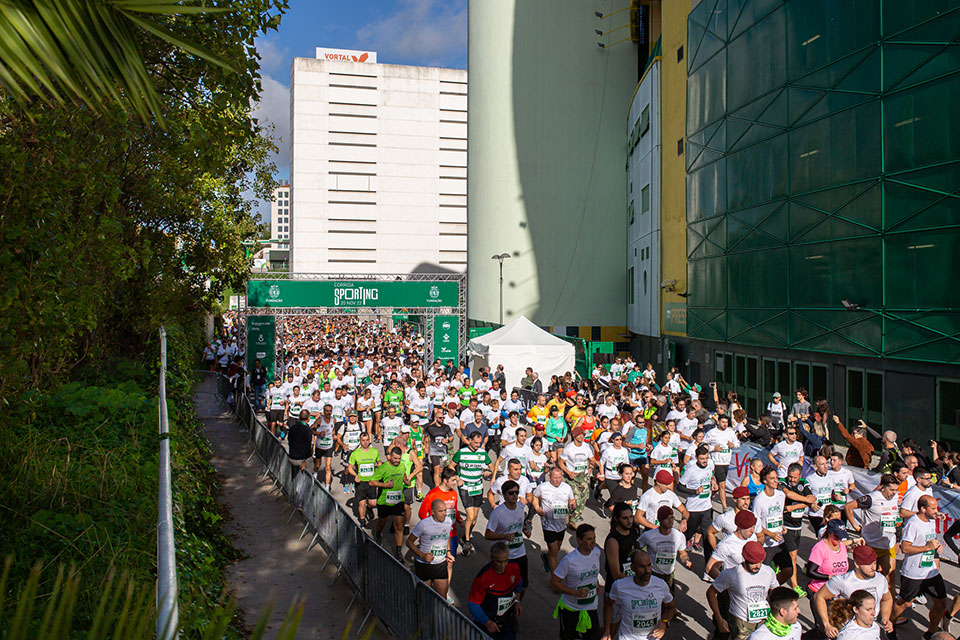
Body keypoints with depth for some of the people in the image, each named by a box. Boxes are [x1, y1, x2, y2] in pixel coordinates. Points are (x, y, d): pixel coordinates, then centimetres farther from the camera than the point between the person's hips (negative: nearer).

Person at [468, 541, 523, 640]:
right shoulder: (482, 577, -26)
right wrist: (487, 622, -29)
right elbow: (473, 603, -20)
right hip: (489, 619, -4)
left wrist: (517, 601, -1)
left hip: (508, 618, 4)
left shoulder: (514, 568, -11)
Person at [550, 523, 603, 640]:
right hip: (570, 609, -4)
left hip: (591, 608, 4)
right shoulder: (568, 560, -24)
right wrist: (576, 593, -25)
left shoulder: (597, 552, -6)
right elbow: (553, 583, -18)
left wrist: (597, 583, 2)